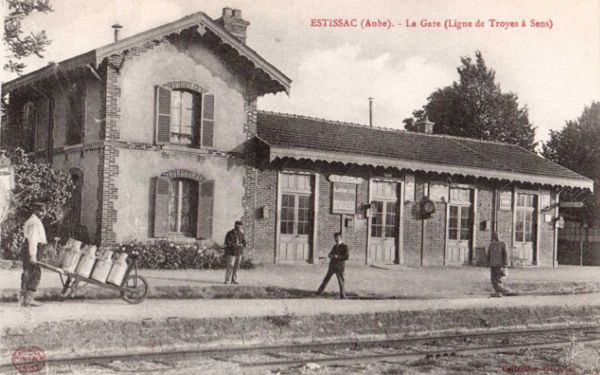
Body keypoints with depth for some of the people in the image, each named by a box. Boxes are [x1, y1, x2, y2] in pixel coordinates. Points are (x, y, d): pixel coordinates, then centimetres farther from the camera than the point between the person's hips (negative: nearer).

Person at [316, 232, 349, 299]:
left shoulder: (344, 246, -7)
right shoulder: (335, 246, 14)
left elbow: (346, 257, -14)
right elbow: (330, 254, 18)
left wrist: (337, 256, -23)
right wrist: (331, 255, -7)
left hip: (339, 267, -6)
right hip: (332, 266, 6)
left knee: (341, 281, -2)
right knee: (326, 279, 8)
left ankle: (342, 295, 8)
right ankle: (319, 292, 13)